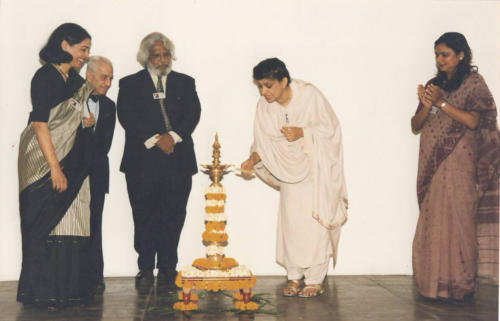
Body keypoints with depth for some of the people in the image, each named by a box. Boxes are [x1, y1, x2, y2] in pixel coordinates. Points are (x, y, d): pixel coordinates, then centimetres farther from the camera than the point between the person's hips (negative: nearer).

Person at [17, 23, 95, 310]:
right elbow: (40, 125, -16)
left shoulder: (74, 79, 13)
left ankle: (67, 288, 14)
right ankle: (41, 292, 6)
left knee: (69, 223, 7)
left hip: (72, 161, 8)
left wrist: (84, 121, 9)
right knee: (45, 225, -2)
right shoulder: (46, 76, -10)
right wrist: (55, 168, -19)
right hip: (46, 160, -8)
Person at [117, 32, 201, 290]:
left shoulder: (185, 83, 16)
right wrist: (155, 140, -12)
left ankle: (167, 270, 9)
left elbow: (193, 114, 4)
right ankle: (145, 269, 12)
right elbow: (128, 118, -2)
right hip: (142, 162, -1)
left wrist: (172, 136, -12)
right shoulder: (130, 84, 10)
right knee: (144, 218, 1)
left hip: (178, 160, 1)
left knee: (173, 217, 1)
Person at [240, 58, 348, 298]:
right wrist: (254, 158, -19)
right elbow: (264, 141, 0)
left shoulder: (309, 94, -19)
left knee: (314, 220, -5)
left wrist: (302, 133, -26)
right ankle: (294, 277, 13)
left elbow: (330, 127, -13)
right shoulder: (264, 106, -6)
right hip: (290, 167, 4)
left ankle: (315, 280, 3)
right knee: (290, 221, 2)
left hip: (316, 167, -4)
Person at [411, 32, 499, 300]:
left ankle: (457, 283, 2)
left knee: (455, 219, -6)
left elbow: (473, 120, -13)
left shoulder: (473, 83, 0)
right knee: (431, 221, 3)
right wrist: (426, 106, -9)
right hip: (432, 163, 5)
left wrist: (441, 103, -15)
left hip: (458, 162, -5)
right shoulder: (434, 85, 15)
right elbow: (416, 126, 10)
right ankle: (434, 281, 10)